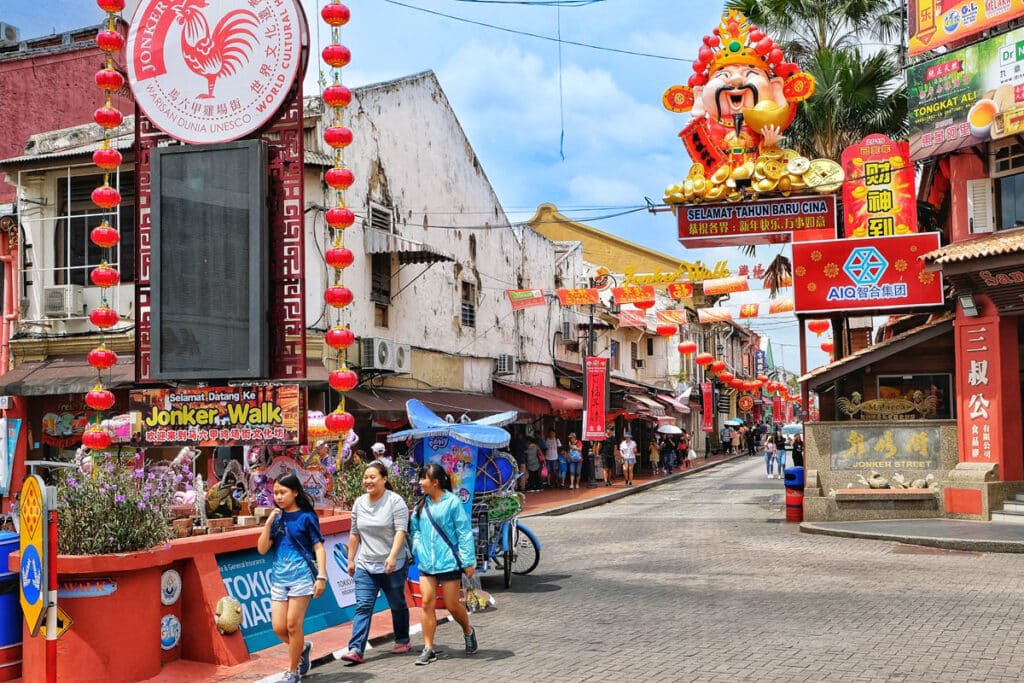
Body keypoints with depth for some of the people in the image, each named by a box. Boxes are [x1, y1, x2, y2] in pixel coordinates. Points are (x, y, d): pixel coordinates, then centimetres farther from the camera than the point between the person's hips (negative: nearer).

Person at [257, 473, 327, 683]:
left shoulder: (306, 517, -3)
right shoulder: (277, 518, 9)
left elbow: (319, 547, -4)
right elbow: (262, 549, 4)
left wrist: (321, 576, -13)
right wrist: (268, 523, -7)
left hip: (301, 575, -5)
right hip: (279, 577, 5)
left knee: (293, 625, -3)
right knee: (278, 627, 0)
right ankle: (302, 648, 29)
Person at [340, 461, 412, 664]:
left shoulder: (395, 501, -9)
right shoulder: (359, 503, 8)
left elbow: (400, 531, -17)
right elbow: (354, 533, 15)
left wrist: (392, 556, -27)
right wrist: (351, 559, 15)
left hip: (393, 565, -4)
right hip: (365, 565, 4)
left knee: (397, 605, 11)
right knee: (363, 606, -6)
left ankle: (403, 641, 30)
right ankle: (356, 650, -11)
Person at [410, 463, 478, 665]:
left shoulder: (452, 502, -10)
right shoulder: (421, 504, 8)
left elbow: (464, 533, -9)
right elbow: (416, 530, 21)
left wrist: (468, 561, -11)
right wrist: (418, 550, 6)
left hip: (449, 562, -5)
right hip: (427, 563, 5)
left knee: (452, 605, 3)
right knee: (427, 603, 0)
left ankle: (468, 631, 32)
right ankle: (428, 649, 6)